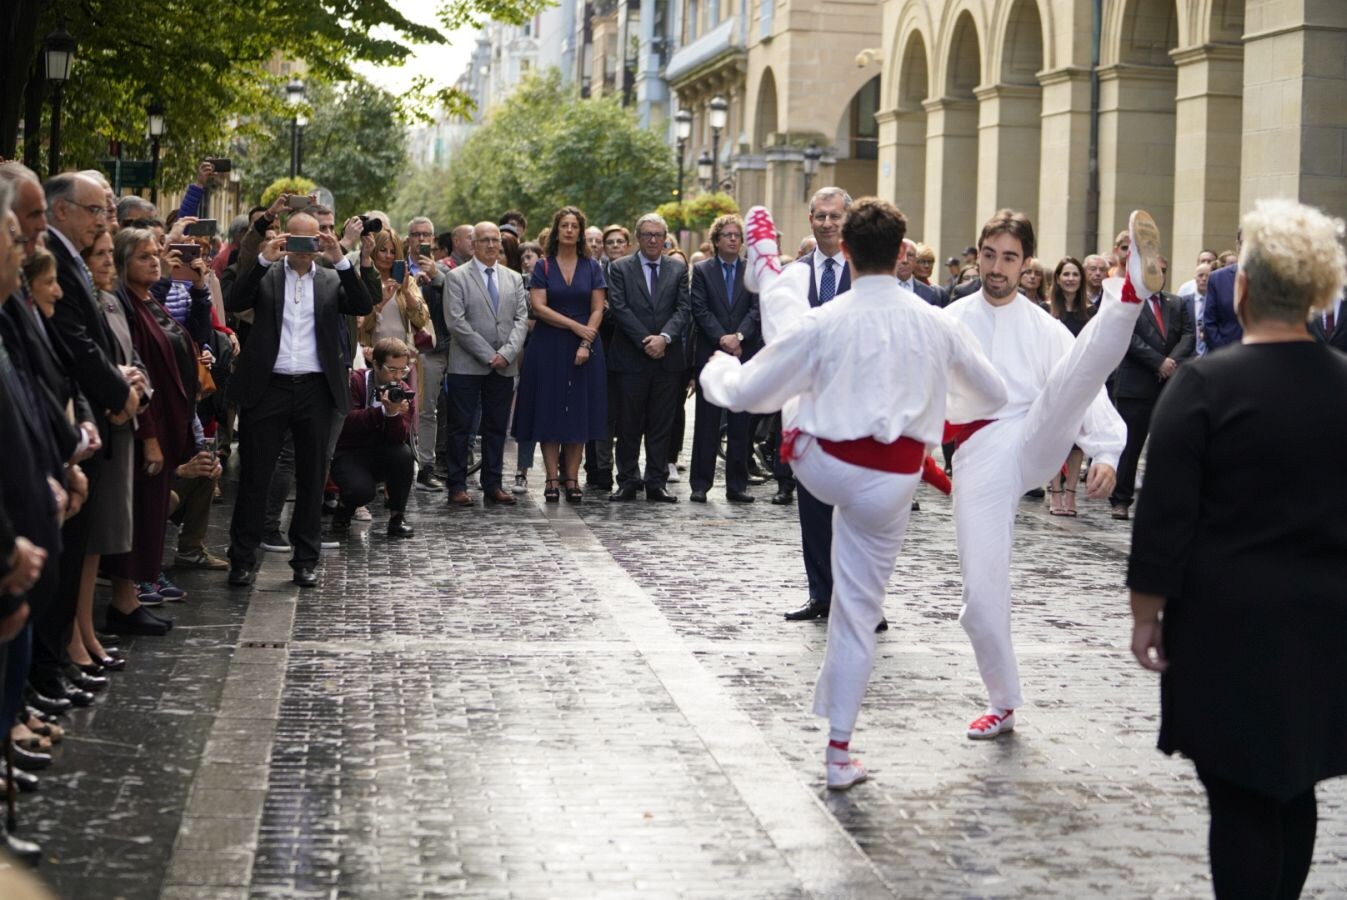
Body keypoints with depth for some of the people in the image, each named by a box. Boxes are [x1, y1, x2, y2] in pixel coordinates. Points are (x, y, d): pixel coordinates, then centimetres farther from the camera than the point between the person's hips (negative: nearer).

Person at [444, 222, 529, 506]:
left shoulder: (514, 278, 13)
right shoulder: (457, 277, -1)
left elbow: (521, 319, 6)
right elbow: (456, 322, -9)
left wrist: (507, 353, -10)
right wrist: (488, 355, -13)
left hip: (504, 366, 4)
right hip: (467, 365, -4)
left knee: (496, 427, 7)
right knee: (461, 427, -1)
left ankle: (492, 485, 13)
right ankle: (457, 486, 5)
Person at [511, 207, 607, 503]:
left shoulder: (592, 267, 7)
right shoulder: (543, 266, 3)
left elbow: (597, 309, 1)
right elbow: (538, 307, -6)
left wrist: (586, 344, -12)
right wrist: (577, 327, -13)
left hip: (584, 347, 1)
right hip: (549, 346, -1)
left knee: (579, 412, 0)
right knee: (550, 410, -2)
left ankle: (572, 479, 3)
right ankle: (552, 478, 1)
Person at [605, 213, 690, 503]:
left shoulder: (678, 269, 10)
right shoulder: (620, 268, 4)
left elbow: (684, 309, 2)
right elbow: (620, 308, -5)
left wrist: (664, 337, -14)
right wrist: (645, 341, -13)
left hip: (668, 357, 2)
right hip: (630, 359, -2)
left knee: (662, 426, 5)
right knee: (628, 425, 2)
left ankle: (657, 483, 10)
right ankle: (627, 482, 10)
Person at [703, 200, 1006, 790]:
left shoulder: (822, 323, -12)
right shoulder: (938, 325, -6)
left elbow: (746, 394, -6)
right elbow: (993, 397, 11)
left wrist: (717, 370, 18)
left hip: (822, 466, -1)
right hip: (890, 483, 1)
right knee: (859, 610, 14)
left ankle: (766, 258, 50)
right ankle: (838, 752, 19)